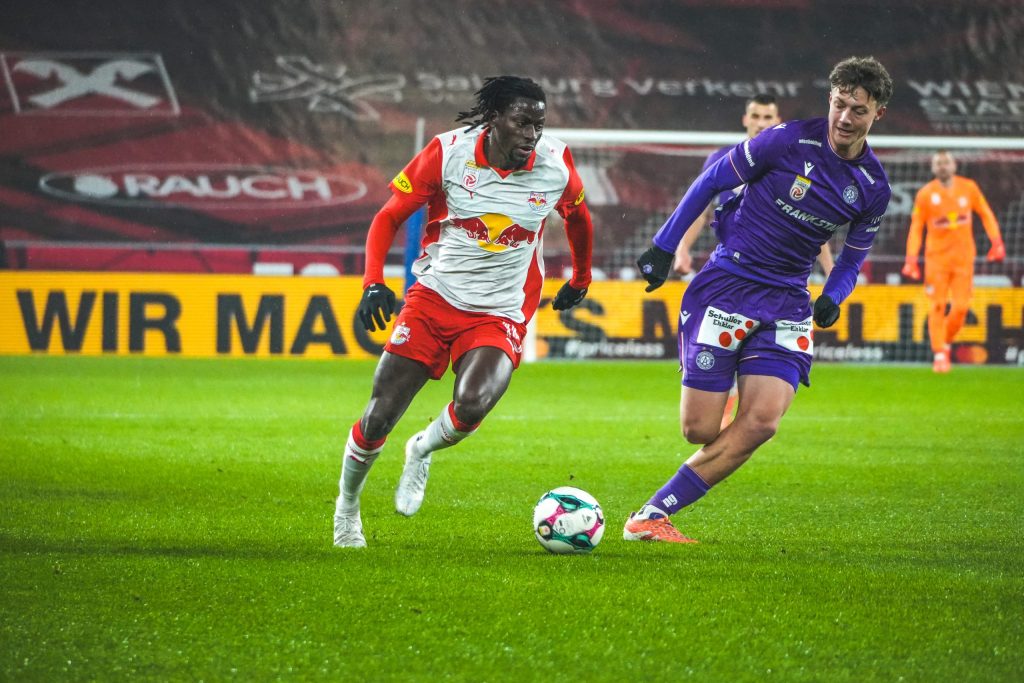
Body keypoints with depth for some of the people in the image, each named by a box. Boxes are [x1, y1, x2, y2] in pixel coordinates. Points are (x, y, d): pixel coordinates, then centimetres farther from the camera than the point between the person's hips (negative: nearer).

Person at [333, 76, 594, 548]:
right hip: (434, 298, 0)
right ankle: (347, 506, 24)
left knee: (471, 406, -29)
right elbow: (388, 217, -2)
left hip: (498, 316, 0)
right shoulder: (448, 152, -11)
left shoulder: (555, 164, -7)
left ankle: (423, 449, 7)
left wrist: (580, 280, 28)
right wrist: (373, 283, -16)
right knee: (378, 418, -6)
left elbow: (578, 216, 16)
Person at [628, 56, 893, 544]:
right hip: (726, 283, -3)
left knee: (762, 421, -17)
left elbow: (853, 257, 19)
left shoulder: (873, 188, 3)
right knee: (700, 429, -11)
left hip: (787, 302, 3)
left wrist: (832, 298, 0)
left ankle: (652, 516, -11)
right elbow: (712, 180, 1)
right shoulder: (790, 141, -10)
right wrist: (664, 247, 2)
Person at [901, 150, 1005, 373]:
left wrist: (996, 241, 2)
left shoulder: (968, 188, 2)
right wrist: (911, 258, -7)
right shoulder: (926, 194, -3)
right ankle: (939, 355, -3)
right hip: (936, 257, -1)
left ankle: (946, 342, 20)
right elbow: (916, 227, 0)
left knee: (961, 306, -4)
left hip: (963, 257, 1)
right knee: (937, 306, -7)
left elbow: (985, 213, 12)